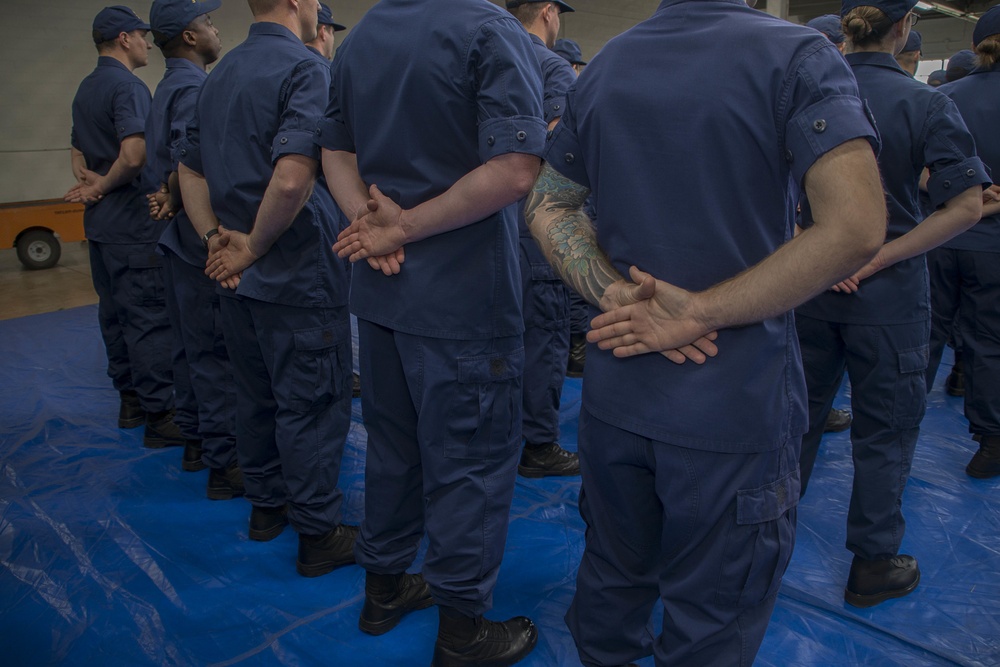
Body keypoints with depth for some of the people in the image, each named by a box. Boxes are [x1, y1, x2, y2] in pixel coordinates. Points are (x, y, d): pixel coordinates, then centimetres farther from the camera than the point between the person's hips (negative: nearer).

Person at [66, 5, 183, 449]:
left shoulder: (85, 89, 17)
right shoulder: (127, 85, -13)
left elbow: (77, 152, 21)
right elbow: (134, 156, -26)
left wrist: (89, 182, 2)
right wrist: (101, 187, -10)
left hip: (100, 223, 10)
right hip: (133, 222, -10)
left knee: (115, 313, 13)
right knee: (149, 317, -7)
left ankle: (130, 399, 23)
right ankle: (159, 415, -3)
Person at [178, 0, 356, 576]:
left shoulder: (220, 75, 13)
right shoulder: (306, 69, -14)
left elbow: (191, 170, 15)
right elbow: (292, 179, -28)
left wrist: (216, 238, 5)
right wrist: (253, 248, -15)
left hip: (241, 277, 8)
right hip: (299, 275, -8)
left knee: (257, 396, 19)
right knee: (313, 405, 3)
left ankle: (266, 505, 35)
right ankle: (319, 534, 15)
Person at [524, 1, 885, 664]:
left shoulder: (603, 66, 6)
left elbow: (548, 206, 8)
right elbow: (857, 226, -22)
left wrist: (617, 295, -6)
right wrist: (698, 313, -17)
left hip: (615, 391, 5)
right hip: (734, 407, -4)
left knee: (611, 581, 24)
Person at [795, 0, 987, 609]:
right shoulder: (924, 104, -10)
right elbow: (968, 205, -16)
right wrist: (877, 259, -16)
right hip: (888, 295, -3)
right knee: (885, 431, 11)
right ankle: (874, 565, 24)